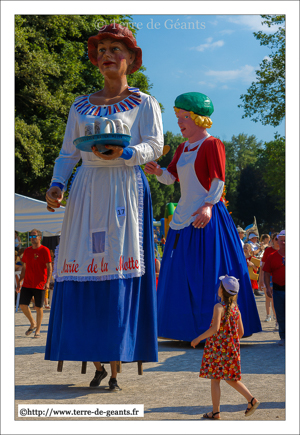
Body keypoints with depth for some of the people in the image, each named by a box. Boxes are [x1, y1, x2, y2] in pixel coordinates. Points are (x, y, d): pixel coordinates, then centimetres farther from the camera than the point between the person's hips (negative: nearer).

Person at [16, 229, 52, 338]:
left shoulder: (44, 250, -5)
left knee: (38, 307, 1)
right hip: (27, 283, 5)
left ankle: (38, 329, 14)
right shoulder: (27, 251, 11)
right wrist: (19, 282, 13)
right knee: (23, 305, -3)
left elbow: (49, 267, -7)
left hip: (39, 284, -4)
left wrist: (47, 282, -19)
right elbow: (24, 267, 17)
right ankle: (33, 323, 19)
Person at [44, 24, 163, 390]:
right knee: (82, 270, -5)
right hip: (87, 191, 4)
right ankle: (96, 360, 3)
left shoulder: (144, 103, 10)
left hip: (126, 189, -3)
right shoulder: (81, 106, 19)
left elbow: (154, 146, -2)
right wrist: (56, 185, -2)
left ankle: (115, 363, -6)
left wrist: (123, 153, -21)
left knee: (119, 270, -10)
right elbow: (68, 153, 16)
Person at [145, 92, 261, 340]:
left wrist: (208, 205, -26)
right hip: (184, 216, 8)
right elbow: (171, 177, 13)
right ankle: (189, 327, 17)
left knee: (208, 272, -7)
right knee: (182, 273, 8)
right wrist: (157, 171, -7)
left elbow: (219, 180, -13)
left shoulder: (212, 144, -6)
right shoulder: (183, 148, 18)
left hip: (207, 217, -8)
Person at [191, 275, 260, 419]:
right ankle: (251, 399, 5)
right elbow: (241, 331, 9)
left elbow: (215, 328, -24)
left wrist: (199, 338, -16)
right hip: (232, 347, 7)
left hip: (218, 347, -7)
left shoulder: (219, 307, -14)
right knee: (230, 378, 17)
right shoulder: (236, 308, 6)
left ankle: (216, 412, 8)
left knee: (215, 379, 3)